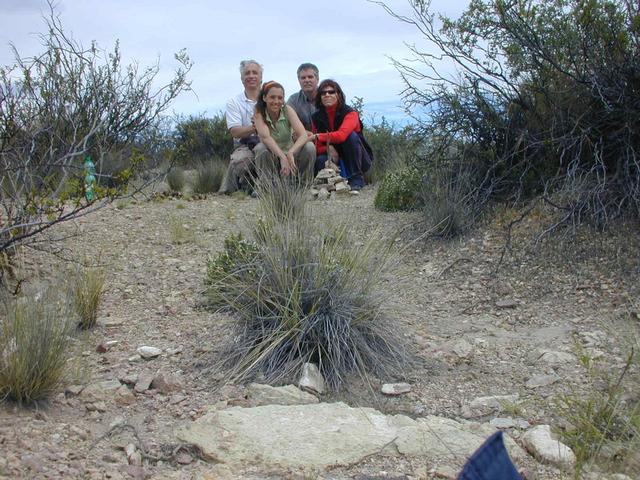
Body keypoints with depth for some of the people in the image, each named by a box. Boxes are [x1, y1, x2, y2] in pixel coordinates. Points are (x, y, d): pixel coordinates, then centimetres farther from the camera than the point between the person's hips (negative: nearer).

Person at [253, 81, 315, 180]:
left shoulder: (287, 110, -9)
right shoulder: (259, 112, -12)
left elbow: (303, 135, -21)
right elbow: (265, 137, -29)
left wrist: (290, 153, -40)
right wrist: (282, 157, -44)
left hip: (289, 154, 2)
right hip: (271, 158, -1)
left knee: (310, 147, -24)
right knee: (260, 148, -32)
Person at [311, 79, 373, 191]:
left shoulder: (350, 113, -15)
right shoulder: (316, 117, -1)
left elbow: (342, 135, -34)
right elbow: (317, 147, -2)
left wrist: (317, 136, -27)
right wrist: (329, 148, -24)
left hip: (359, 161, -2)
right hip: (334, 157, 2)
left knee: (351, 135, -29)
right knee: (320, 161, -30)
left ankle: (357, 179, -21)